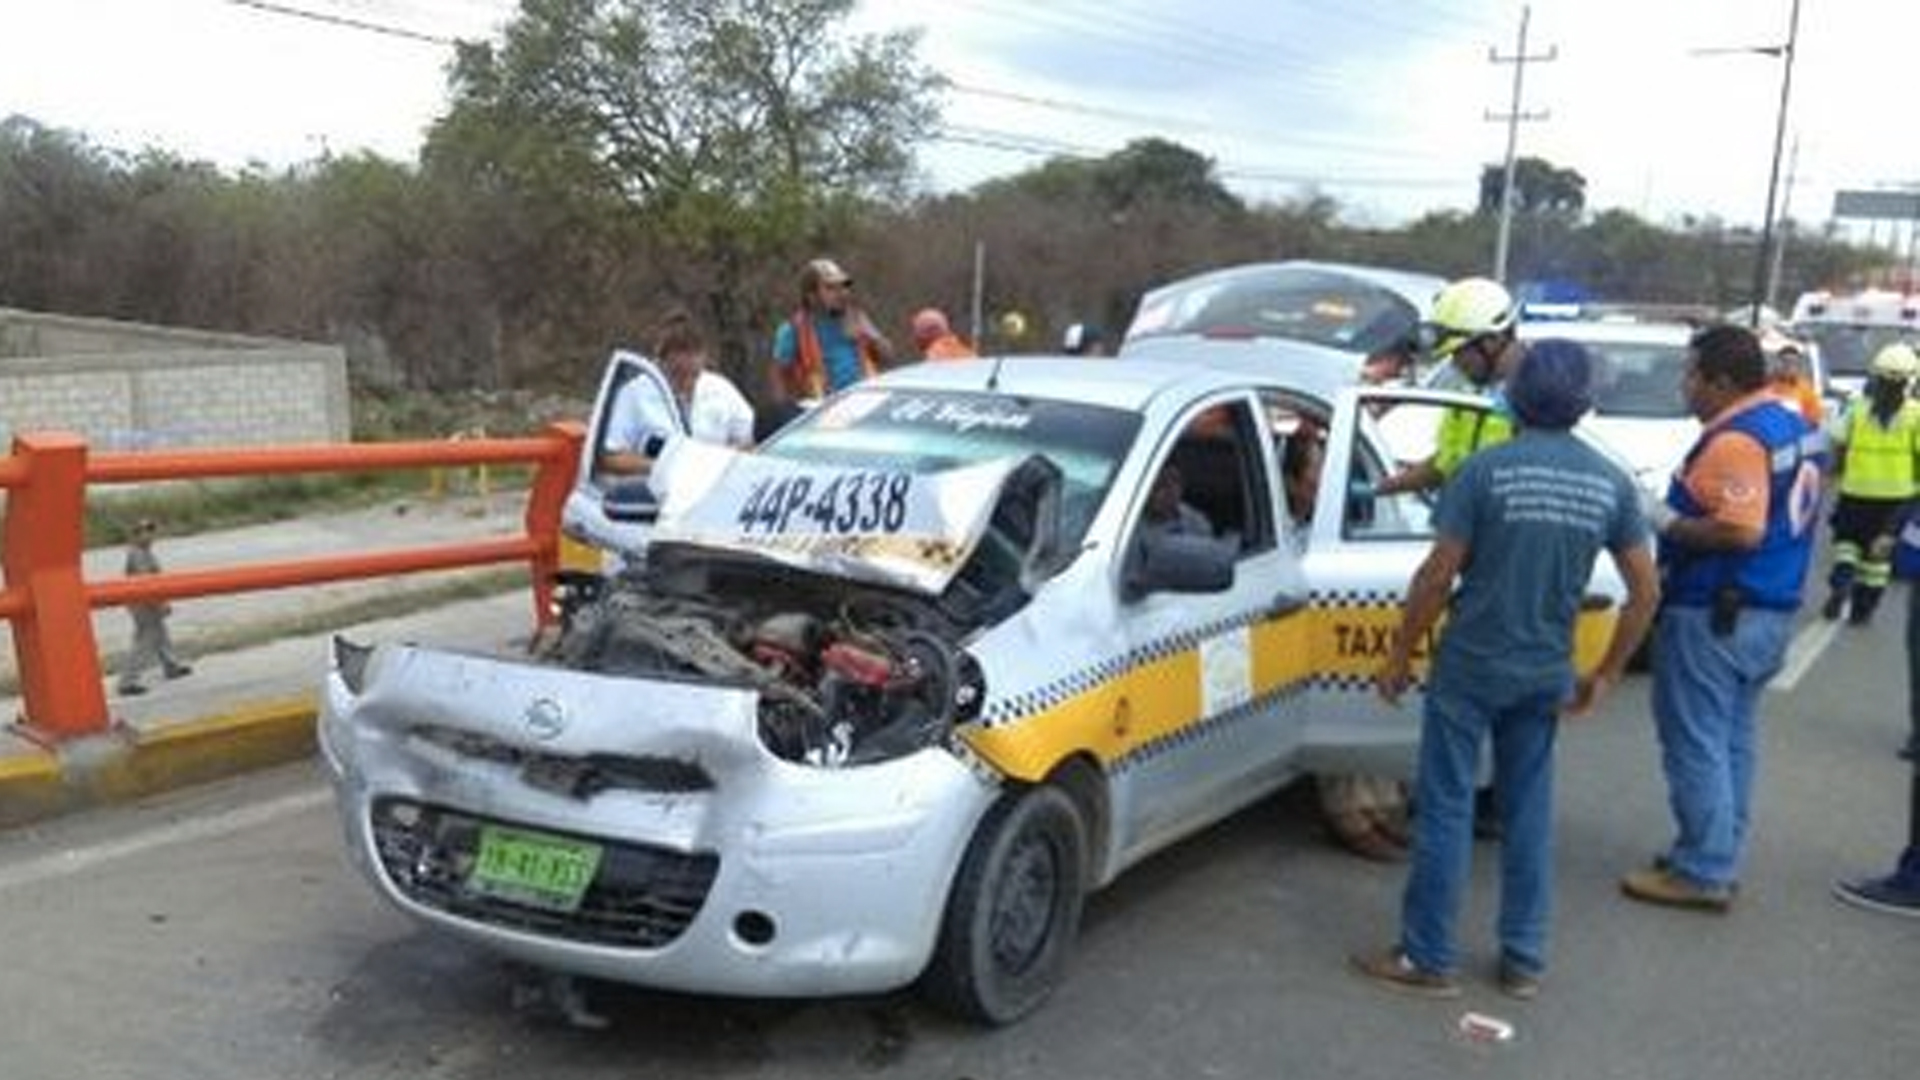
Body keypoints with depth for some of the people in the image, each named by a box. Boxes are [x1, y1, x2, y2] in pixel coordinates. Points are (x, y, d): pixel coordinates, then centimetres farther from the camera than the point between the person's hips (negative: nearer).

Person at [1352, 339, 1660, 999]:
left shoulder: (1486, 469, -14)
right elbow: (1646, 591, 2)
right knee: (1529, 811, 14)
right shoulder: (1610, 482, 0)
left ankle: (1427, 958, 11)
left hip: (1470, 666, -4)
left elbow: (1436, 577, -13)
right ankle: (1524, 960, 22)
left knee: (1445, 809, 4)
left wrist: (1399, 656, -3)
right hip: (1546, 671, 4)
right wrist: (1606, 675, 11)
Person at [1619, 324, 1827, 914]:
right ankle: (1719, 857, 25)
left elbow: (1740, 532, -28)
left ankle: (1702, 873, 5)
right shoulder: (1794, 424, 11)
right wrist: (1686, 509, 16)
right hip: (1770, 610, 10)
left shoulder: (1735, 439, -20)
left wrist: (1666, 522, -17)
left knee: (1696, 744, -1)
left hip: (1714, 615, -10)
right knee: (1732, 742, 16)